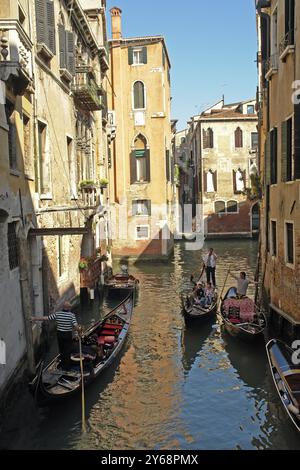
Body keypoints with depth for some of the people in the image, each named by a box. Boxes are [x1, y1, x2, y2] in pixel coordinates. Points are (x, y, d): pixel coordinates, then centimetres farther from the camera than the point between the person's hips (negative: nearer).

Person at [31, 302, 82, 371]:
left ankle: (63, 365, 33)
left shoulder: (57, 314, -6)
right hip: (68, 335, -4)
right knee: (67, 351, 9)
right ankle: (66, 367, 17)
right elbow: (75, 326, -22)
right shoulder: (71, 315, -15)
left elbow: (46, 318, -4)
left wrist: (35, 319, 6)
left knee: (61, 350, 20)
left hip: (59, 334, 4)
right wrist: (79, 329, 0)